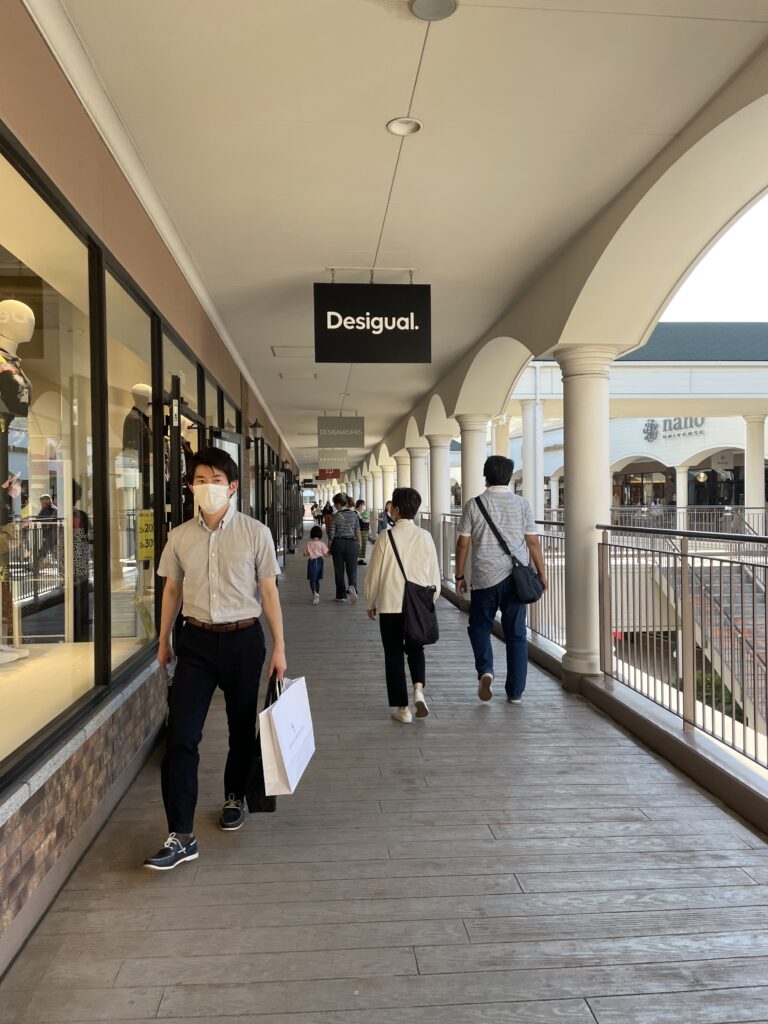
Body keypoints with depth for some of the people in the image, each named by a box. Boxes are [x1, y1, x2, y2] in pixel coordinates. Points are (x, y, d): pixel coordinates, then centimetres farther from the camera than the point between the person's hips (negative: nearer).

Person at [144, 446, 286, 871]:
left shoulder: (255, 533, -6)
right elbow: (172, 590, 12)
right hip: (196, 640, 1)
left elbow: (268, 591, -2)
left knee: (242, 726, 15)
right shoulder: (180, 537, 1)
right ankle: (181, 836, 3)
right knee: (180, 734, -5)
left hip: (243, 639, -1)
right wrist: (164, 641, 16)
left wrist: (278, 647, -3)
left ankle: (235, 797, 40)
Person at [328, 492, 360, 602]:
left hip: (338, 543, -1)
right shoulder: (353, 514, 1)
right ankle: (352, 586, -25)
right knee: (352, 568, 4)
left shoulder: (335, 516, -7)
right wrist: (359, 543, 15)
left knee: (339, 570, 9)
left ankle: (341, 595, 15)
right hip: (351, 543, 1)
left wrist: (330, 546, 10)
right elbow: (357, 531, 4)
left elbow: (331, 534, -6)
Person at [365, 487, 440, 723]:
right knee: (415, 648, 21)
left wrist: (371, 603, 10)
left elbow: (374, 573, -3)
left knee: (394, 655, 9)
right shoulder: (425, 537, -3)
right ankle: (419, 690, -1)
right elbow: (434, 573, 4)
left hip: (390, 605, -3)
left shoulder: (386, 537, -10)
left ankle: (402, 707, 13)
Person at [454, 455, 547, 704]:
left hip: (485, 578, -1)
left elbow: (463, 543, -1)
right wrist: (541, 573, 11)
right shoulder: (521, 504, 2)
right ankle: (515, 692, 14)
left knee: (480, 627, 16)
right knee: (516, 634, 9)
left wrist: (459, 576, 8)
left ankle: (485, 670, -7)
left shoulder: (474, 505, -2)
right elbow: (533, 542, 1)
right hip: (515, 578, 2)